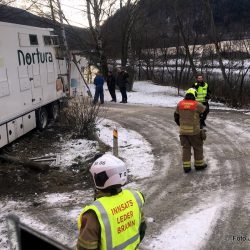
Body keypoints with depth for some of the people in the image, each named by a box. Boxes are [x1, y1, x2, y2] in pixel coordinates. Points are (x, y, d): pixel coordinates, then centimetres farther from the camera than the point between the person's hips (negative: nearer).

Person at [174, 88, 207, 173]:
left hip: (183, 130, 4)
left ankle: (186, 166, 11)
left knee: (186, 148, 11)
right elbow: (204, 110, 9)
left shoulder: (180, 104, 0)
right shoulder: (197, 105, -11)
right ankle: (199, 164, 24)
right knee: (198, 147, 14)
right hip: (194, 130, -4)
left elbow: (176, 117, 9)